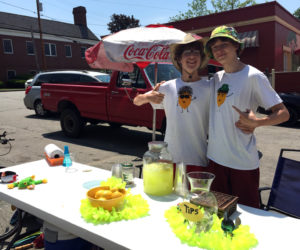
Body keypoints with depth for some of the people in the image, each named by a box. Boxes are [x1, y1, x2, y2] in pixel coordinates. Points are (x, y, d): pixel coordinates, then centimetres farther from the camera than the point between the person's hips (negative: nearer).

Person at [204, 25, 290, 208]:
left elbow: (283, 113, -8)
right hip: (216, 158, 5)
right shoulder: (216, 78, 8)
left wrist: (257, 122, -25)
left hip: (244, 162, -5)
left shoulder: (253, 76, -9)